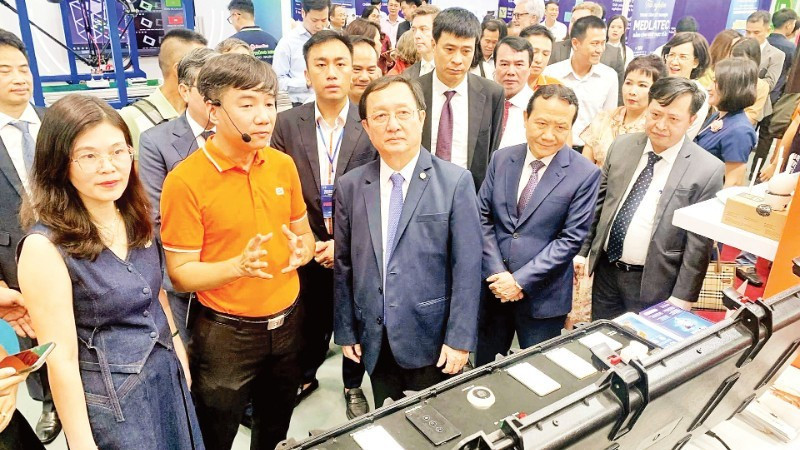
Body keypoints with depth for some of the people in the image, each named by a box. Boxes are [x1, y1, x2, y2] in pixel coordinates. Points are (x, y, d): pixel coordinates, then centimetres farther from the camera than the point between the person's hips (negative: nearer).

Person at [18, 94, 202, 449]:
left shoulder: (135, 218, -4)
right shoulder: (45, 246, -23)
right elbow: (61, 359, -19)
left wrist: (178, 351, 14)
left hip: (167, 373, 6)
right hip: (110, 399, -6)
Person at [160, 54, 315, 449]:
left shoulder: (284, 165, -2)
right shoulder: (185, 180, -18)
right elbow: (180, 274, -15)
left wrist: (303, 249, -13)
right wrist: (238, 266, -32)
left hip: (287, 323, 5)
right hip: (225, 333, -4)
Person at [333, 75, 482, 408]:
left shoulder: (455, 181, -9)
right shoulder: (350, 186, 0)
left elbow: (467, 267, -10)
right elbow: (343, 265, 4)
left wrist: (460, 338, -11)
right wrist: (345, 331, 7)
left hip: (431, 340, -2)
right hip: (375, 340, 3)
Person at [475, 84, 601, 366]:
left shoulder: (585, 174, -10)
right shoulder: (502, 159, 1)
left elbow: (571, 238, -12)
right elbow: (482, 217, 0)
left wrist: (520, 280, -16)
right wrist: (497, 272, -10)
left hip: (543, 296, -3)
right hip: (493, 288, 3)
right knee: (484, 370, 18)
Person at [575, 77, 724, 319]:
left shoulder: (708, 170, -13)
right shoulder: (622, 145, -1)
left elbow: (699, 243, -11)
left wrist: (681, 299, -10)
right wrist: (582, 250, 6)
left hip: (653, 284, -4)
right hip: (605, 270, 4)